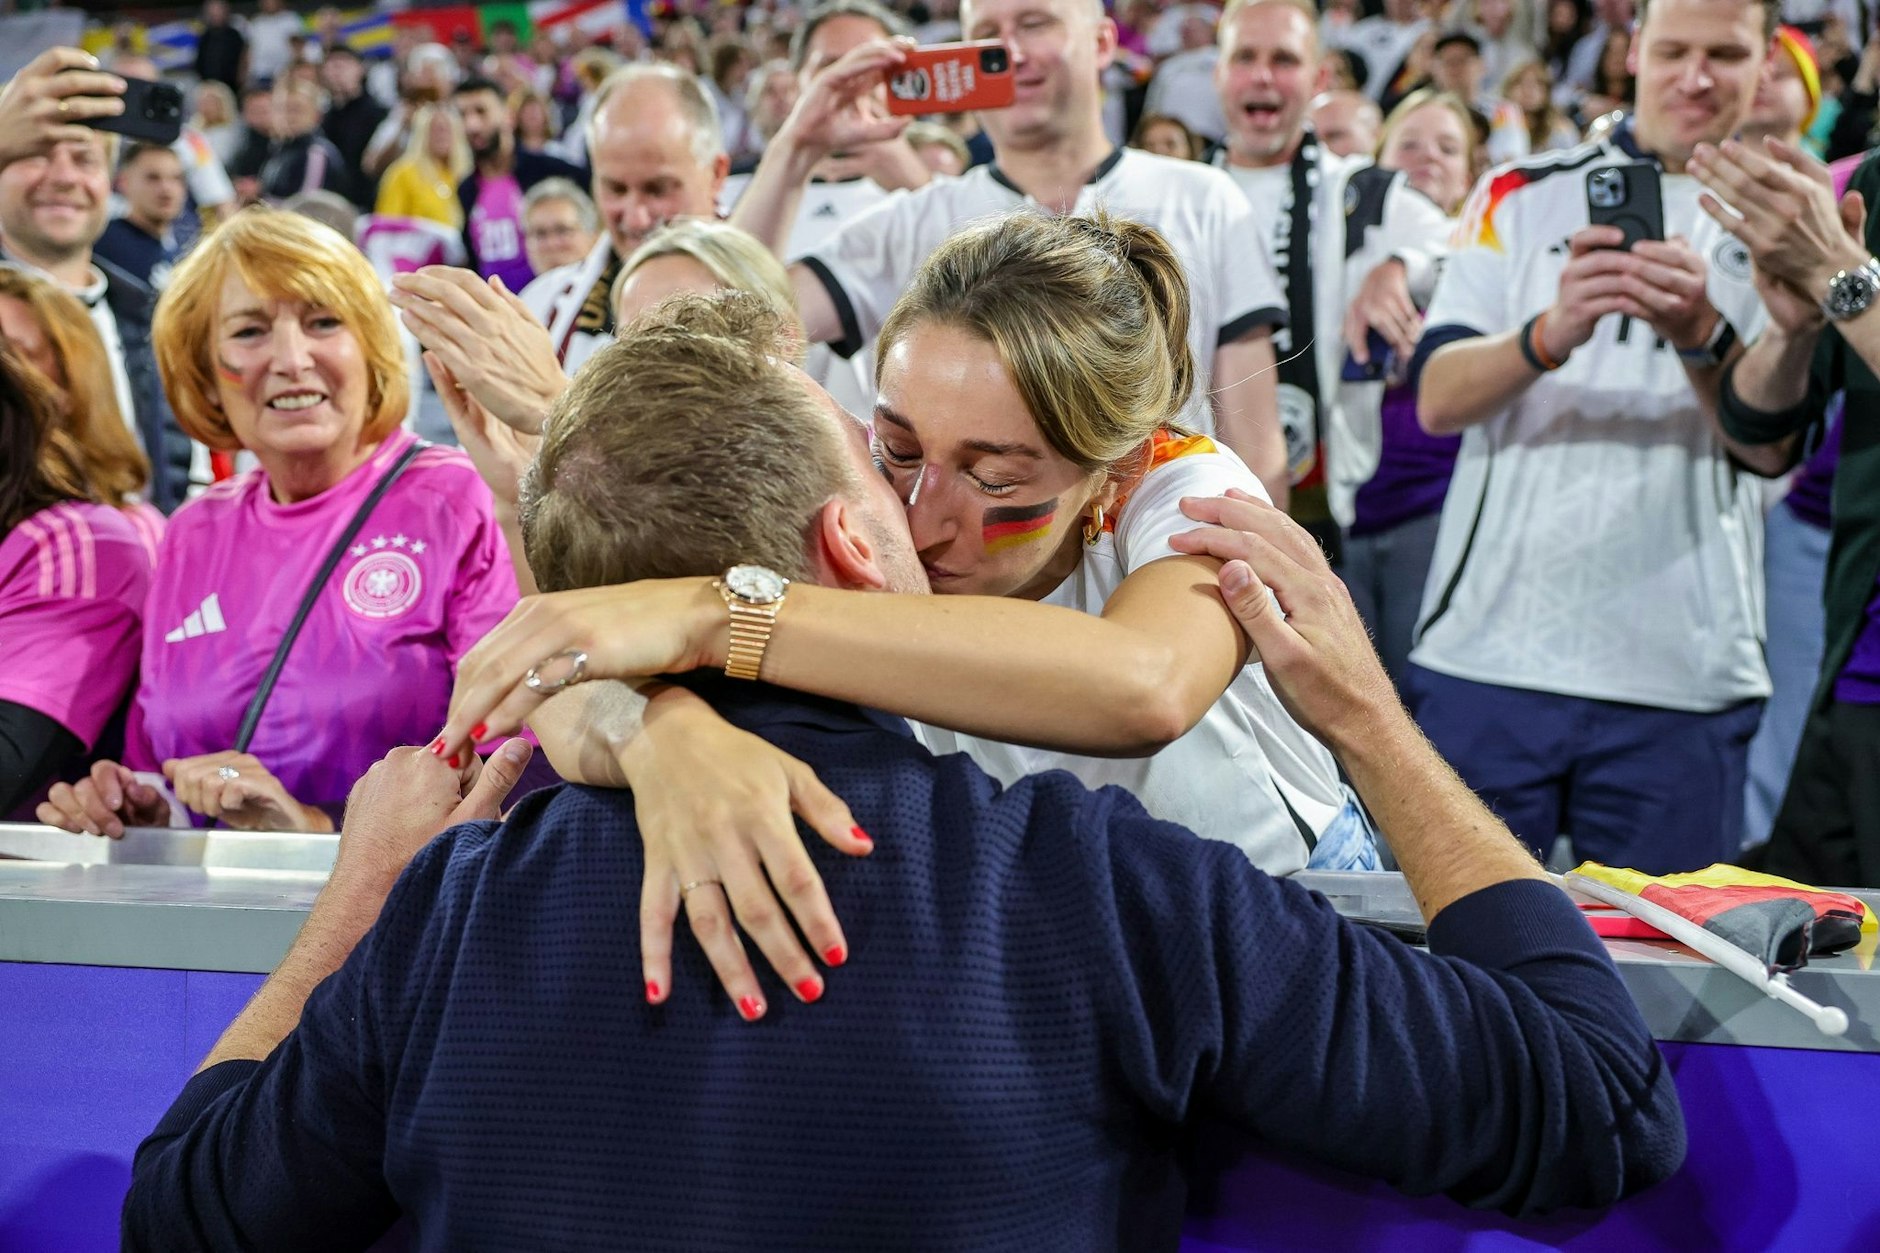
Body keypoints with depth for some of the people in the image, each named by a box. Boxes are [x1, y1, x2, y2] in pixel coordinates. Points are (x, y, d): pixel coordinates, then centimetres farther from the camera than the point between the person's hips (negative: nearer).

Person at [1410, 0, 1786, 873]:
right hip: (1488, 659, 0)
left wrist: (1700, 335, -22)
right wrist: (1551, 334, -21)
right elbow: (1438, 399, -1)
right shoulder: (1524, 195, 10)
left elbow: (1773, 444, -3)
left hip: (1678, 681, 0)